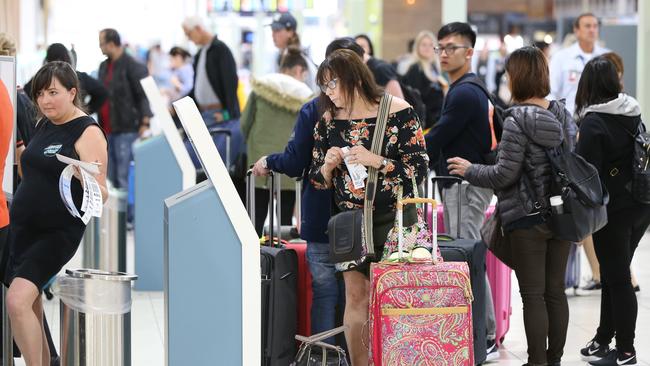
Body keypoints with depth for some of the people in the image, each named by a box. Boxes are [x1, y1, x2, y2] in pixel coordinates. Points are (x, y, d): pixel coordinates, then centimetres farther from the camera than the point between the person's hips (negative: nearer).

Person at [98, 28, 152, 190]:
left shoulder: (133, 67, -9)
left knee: (124, 177, -8)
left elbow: (144, 96, -12)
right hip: (107, 130, 8)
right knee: (111, 177, 10)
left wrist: (145, 123, -18)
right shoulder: (104, 66, 15)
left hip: (126, 130, -8)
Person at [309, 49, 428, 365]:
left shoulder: (397, 112, -6)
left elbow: (419, 168, -8)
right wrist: (328, 165, -10)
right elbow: (317, 180, 12)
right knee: (355, 295, 0)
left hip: (393, 218, -3)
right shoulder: (328, 122, 6)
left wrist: (377, 161, -19)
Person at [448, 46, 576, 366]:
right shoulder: (563, 115, 5)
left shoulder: (517, 121, -16)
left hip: (528, 219, -7)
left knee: (533, 296, 0)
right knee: (555, 291, 13)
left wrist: (469, 171, -2)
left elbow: (505, 175, -17)